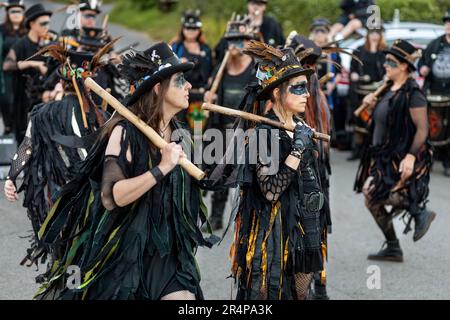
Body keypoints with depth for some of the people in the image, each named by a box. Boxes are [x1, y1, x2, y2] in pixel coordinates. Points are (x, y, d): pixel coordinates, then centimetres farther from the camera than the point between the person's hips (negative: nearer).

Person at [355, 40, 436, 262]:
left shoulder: (412, 93, -15)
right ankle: (393, 249, 21)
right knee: (372, 201, 9)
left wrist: (411, 156, -27)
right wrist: (373, 105, 8)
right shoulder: (390, 90, 11)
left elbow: (422, 129, -19)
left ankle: (420, 213, -6)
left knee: (372, 191, -21)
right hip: (383, 156, 9)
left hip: (401, 158, -9)